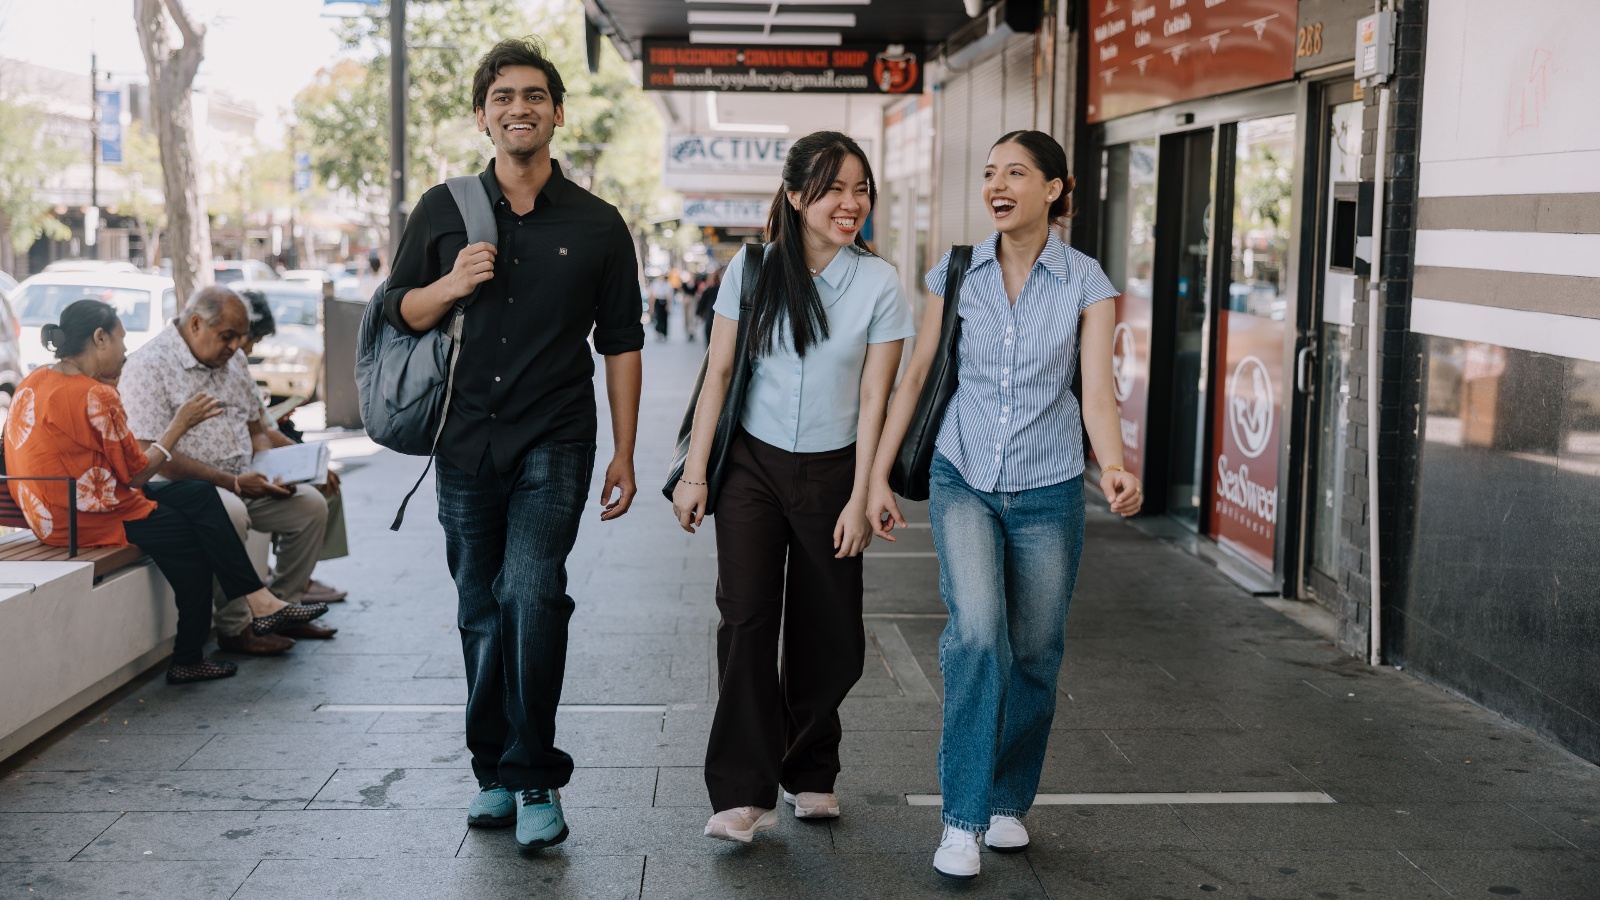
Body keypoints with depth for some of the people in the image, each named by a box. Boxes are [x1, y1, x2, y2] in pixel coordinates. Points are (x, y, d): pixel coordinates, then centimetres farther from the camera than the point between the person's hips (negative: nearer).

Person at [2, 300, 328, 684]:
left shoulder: (37, 381, 9)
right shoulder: (93, 396, -20)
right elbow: (136, 472, -14)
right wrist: (180, 424, -3)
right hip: (85, 521, -10)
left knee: (200, 495, 8)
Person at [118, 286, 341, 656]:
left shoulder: (233, 361, 12)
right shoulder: (149, 366, -14)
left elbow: (253, 431, 21)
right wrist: (232, 483, -23)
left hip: (242, 485, 8)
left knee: (311, 504, -6)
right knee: (229, 512, -36)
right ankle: (234, 628, -22)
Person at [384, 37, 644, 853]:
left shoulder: (596, 225, 3)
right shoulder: (442, 211, 7)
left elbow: (620, 343, 7)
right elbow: (398, 313, 10)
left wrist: (624, 453, 4)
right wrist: (452, 285, -11)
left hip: (553, 445, -2)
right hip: (466, 445, 3)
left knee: (532, 592, -19)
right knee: (481, 611, 10)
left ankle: (534, 776, -7)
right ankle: (495, 770, 24)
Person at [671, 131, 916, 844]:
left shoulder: (878, 284, -5)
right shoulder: (751, 270, -2)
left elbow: (873, 399, -4)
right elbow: (719, 374, 1)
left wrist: (860, 499, -7)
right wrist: (693, 474, -1)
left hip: (831, 471, 0)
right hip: (752, 464, 0)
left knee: (827, 635, 7)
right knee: (746, 621, -10)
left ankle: (811, 772, 29)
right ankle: (744, 793, -7)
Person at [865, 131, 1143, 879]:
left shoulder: (1086, 283, -5)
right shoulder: (955, 273, 0)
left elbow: (1097, 391, -13)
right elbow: (915, 377, 6)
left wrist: (1114, 468, -32)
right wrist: (878, 475, 5)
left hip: (1047, 492, 0)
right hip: (964, 481, 0)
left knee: (1034, 654, 8)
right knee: (976, 633, -20)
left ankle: (1009, 800, 31)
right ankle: (962, 819, -11)